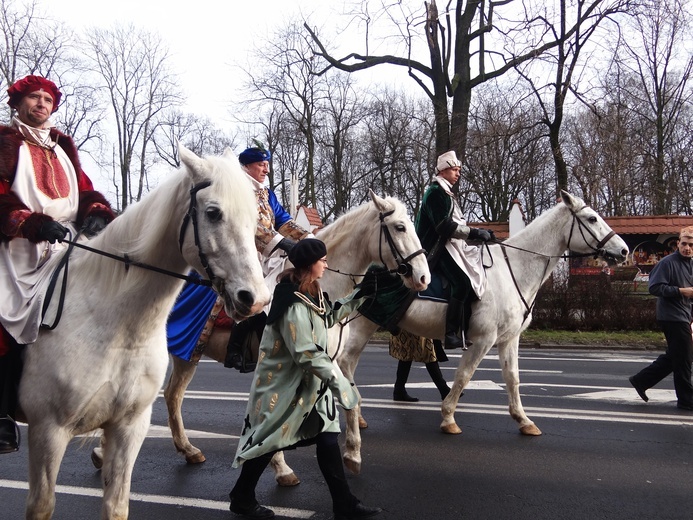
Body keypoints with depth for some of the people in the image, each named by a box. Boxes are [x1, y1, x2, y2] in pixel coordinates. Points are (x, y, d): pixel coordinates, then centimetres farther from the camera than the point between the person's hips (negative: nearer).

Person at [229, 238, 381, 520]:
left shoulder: (311, 292, 3)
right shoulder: (294, 304, -27)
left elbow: (328, 318, 20)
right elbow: (307, 354, -28)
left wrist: (357, 297, 11)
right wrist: (340, 383, -25)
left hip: (308, 382, 9)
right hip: (283, 384, -9)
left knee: (327, 436, 6)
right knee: (269, 439, 6)